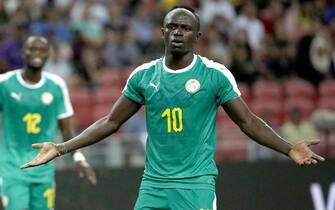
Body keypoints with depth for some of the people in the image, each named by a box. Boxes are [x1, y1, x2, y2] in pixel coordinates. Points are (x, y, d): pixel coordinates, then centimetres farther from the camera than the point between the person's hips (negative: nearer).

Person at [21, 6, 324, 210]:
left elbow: (248, 121, 1)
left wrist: (289, 148, -11)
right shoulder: (143, 76, 7)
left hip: (196, 184, -3)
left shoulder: (216, 75, -2)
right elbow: (112, 122, 13)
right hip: (153, 185, 4)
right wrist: (62, 149, 8)